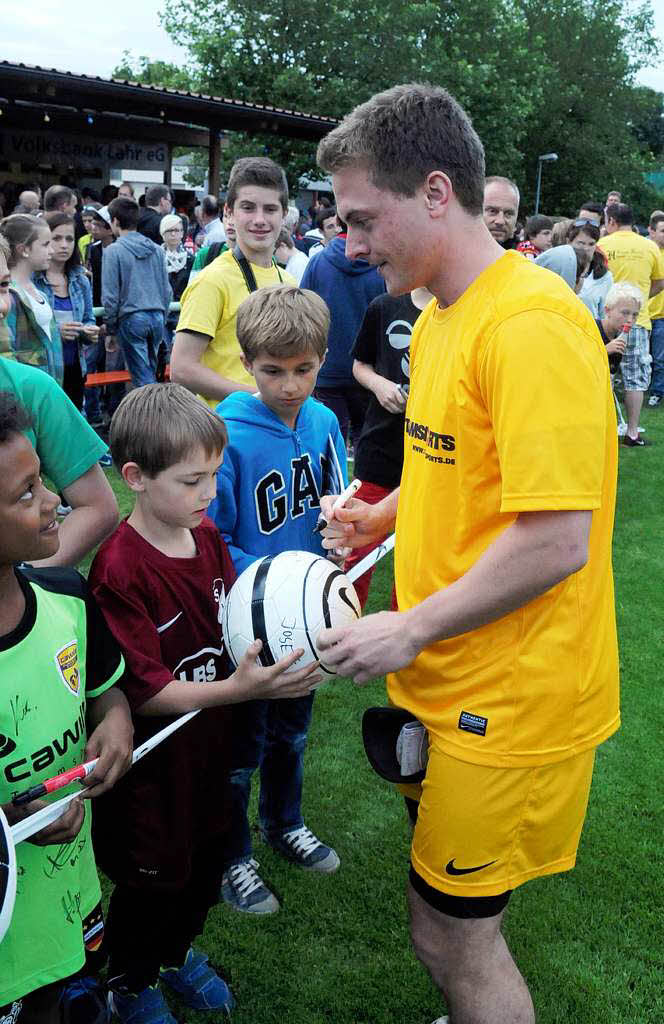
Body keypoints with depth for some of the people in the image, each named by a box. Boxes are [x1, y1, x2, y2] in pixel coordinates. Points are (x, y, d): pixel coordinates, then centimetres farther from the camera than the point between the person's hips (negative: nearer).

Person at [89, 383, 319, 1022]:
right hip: (152, 766, -7)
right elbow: (141, 693, -26)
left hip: (208, 744, 7)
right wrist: (236, 688, -35)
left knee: (205, 862, 24)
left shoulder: (207, 537, -3)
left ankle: (177, 952, 54)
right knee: (151, 879, 15)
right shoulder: (119, 570, -27)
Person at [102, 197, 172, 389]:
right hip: (157, 316, 5)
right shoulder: (156, 249, 9)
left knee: (143, 379, -4)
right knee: (149, 374, 15)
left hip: (131, 318, -5)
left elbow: (110, 296, -7)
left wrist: (110, 329, 1)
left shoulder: (113, 251, -6)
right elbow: (166, 289, 13)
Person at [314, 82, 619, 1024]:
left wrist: (411, 629, -18)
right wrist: (382, 516, 7)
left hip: (508, 698, -8)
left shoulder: (531, 323, -22)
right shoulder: (440, 317, 8)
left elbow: (555, 540, -26)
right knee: (454, 925, 23)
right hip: (451, 680, 9)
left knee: (452, 937, 8)